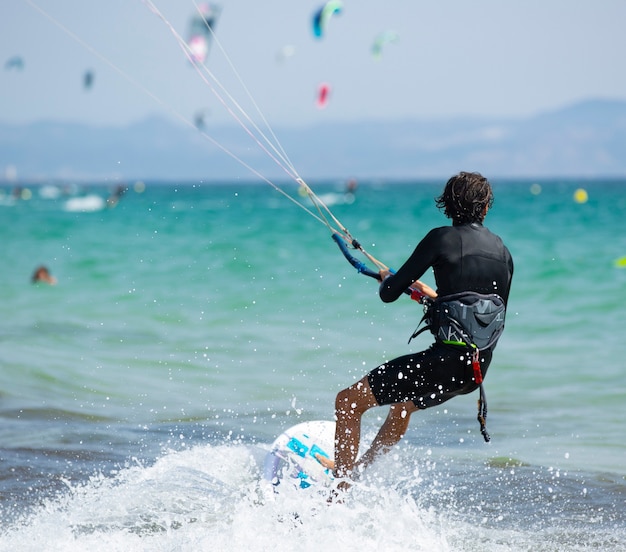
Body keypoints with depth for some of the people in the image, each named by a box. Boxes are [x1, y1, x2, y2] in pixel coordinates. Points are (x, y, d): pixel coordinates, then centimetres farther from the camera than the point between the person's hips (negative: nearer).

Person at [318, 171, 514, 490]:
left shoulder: (442, 239, -6)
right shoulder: (502, 252, 12)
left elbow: (389, 294, -5)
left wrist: (387, 280, 21)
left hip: (447, 358, -8)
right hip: (480, 366, 8)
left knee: (347, 402, 0)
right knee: (404, 400, 37)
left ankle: (340, 493, -7)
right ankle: (357, 467, 51)